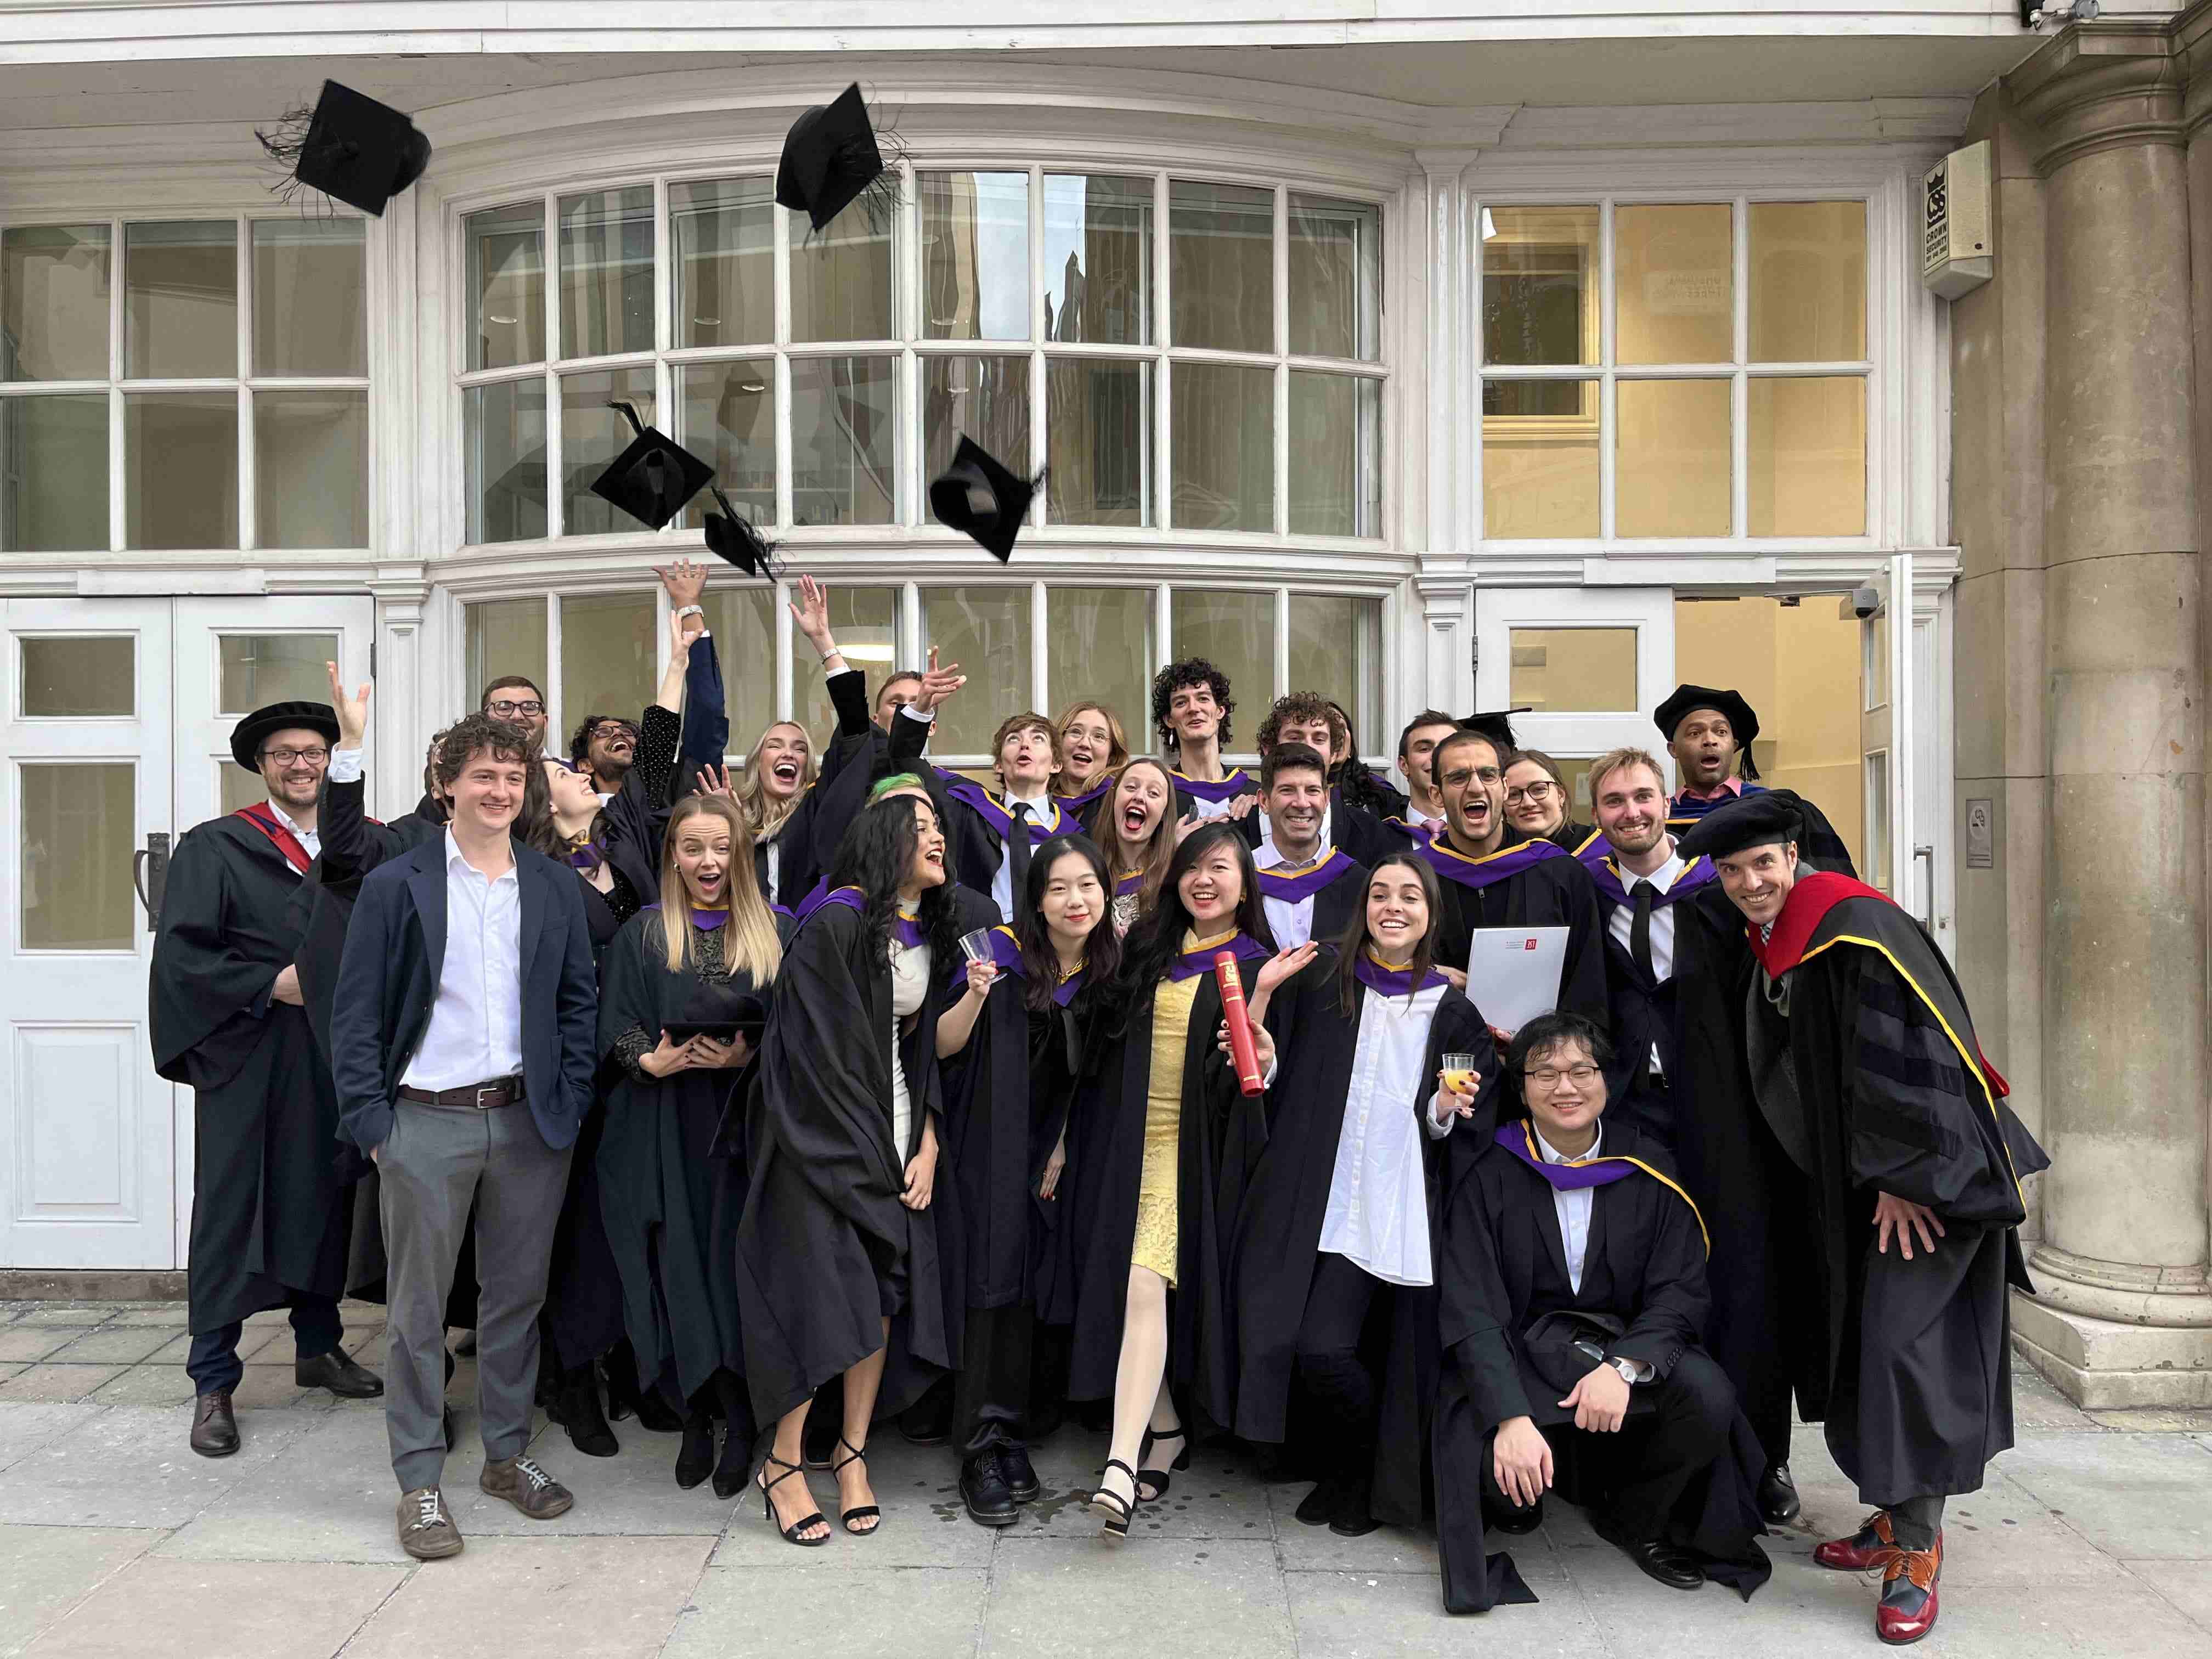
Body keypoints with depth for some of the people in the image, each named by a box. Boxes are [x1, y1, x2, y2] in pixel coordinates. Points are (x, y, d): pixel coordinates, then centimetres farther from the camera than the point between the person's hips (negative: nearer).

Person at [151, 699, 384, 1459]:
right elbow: (182, 953, -8)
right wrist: (272, 984, -16)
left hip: (335, 1064, 4)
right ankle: (212, 1383, 9)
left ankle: (319, 1345, 28)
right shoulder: (215, 847, -1)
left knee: (324, 1203, 13)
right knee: (229, 1214, 0)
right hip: (247, 1062, -4)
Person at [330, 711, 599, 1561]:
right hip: (427, 1123, -2)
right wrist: (372, 1124, -8)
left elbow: (578, 1002, 10)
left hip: (529, 1121, 3)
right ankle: (420, 1481, 18)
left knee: (517, 1296, 12)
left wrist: (569, 1105, 1)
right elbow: (356, 1014, -2)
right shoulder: (396, 884, -1)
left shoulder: (555, 887, 8)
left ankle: (507, 1453, 28)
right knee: (418, 1308, 5)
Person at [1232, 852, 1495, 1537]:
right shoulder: (1320, 980, 4)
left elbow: (1452, 1120, 11)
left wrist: (1446, 1108, -10)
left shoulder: (1450, 1009, 5)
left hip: (1392, 1206, -2)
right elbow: (1268, 1074, 8)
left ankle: (1365, 1479, 19)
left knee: (1323, 1347, -11)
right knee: (1286, 1342, 0)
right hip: (1311, 1198, 2)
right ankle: (1344, 1470, 31)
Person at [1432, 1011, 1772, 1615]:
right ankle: (1516, 1495, 11)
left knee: (1707, 1395, -27)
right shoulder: (1488, 1178, -7)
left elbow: (1679, 1292, -5)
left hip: (1628, 1342, 2)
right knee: (1498, 1476, -29)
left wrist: (1624, 1365, -25)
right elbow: (1470, 1311, -13)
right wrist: (1511, 1417, -27)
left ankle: (1634, 1520, 3)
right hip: (1520, 1356, -2)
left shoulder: (1647, 1174, 0)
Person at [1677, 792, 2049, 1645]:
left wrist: (1904, 1178, -22)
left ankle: (1917, 1555, -3)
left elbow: (1911, 1057, -23)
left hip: (1923, 1173, -8)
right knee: (1858, 1346, 12)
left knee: (1904, 1349, -11)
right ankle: (1892, 1518, 25)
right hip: (1843, 1182, 8)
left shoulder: (1856, 928, -20)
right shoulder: (1768, 940, 7)